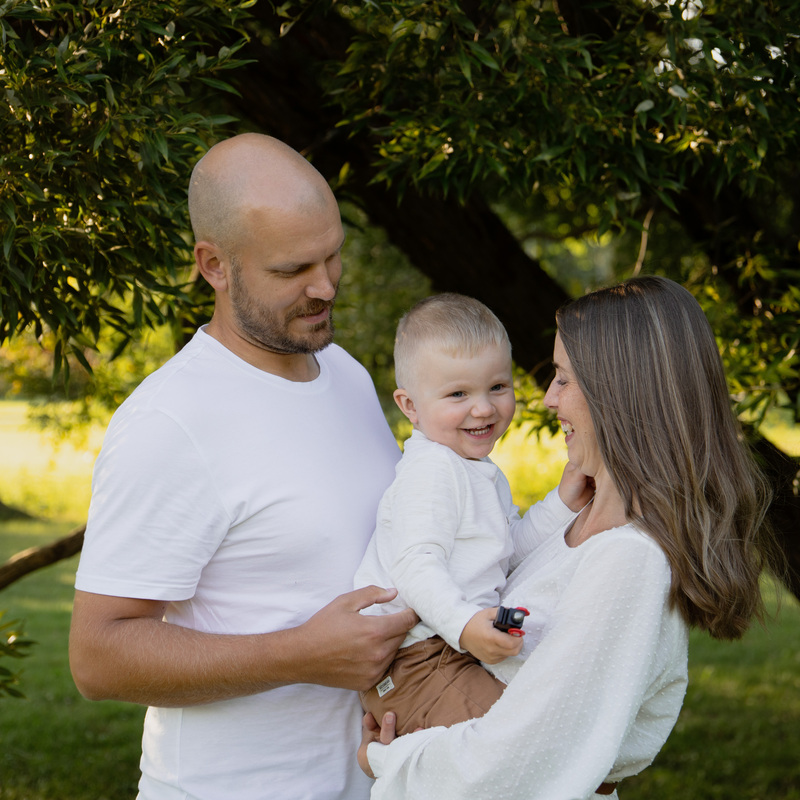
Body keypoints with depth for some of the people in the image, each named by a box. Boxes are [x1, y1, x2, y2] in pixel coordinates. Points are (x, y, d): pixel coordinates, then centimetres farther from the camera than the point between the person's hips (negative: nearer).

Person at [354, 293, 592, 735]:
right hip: (411, 661, -10)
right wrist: (463, 623, -35)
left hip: (458, 648, 10)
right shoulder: (430, 468, -15)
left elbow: (507, 550, 24)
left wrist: (562, 504, 15)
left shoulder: (484, 474, 19)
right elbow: (415, 564, -23)